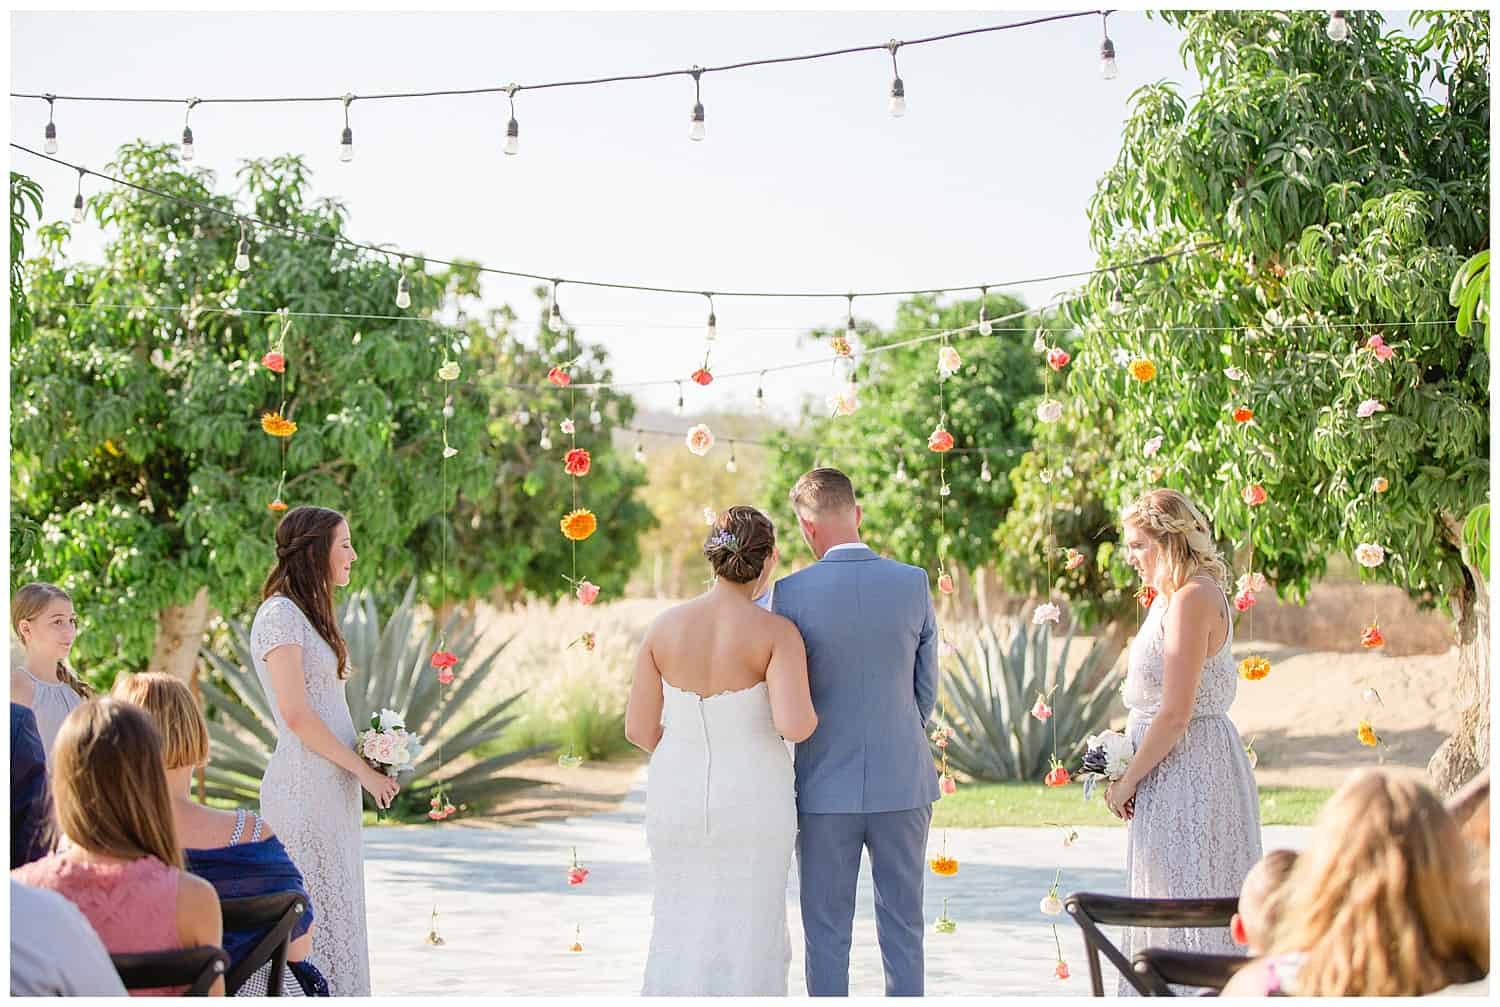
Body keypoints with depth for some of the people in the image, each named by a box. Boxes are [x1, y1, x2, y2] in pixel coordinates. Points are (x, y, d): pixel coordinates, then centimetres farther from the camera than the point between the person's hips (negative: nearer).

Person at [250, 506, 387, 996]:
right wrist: (364, 771, -13)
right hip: (303, 790, -10)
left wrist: (370, 763, 7)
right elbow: (296, 715, -19)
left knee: (335, 912, 11)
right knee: (312, 915, -7)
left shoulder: (307, 614, 17)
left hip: (332, 788, 10)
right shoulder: (280, 615, -12)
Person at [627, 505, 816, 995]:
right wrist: (808, 716, 0)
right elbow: (793, 725, -25)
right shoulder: (778, 632, -13)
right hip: (753, 803, -3)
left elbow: (639, 729, -1)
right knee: (748, 938, 10)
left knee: (682, 934, 17)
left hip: (680, 798, 3)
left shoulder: (665, 626, -4)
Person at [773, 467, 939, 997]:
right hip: (903, 782, 2)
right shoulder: (914, 583, -4)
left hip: (825, 788, -2)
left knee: (827, 933, 7)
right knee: (903, 928, 10)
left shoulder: (791, 592, -11)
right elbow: (926, 690, 4)